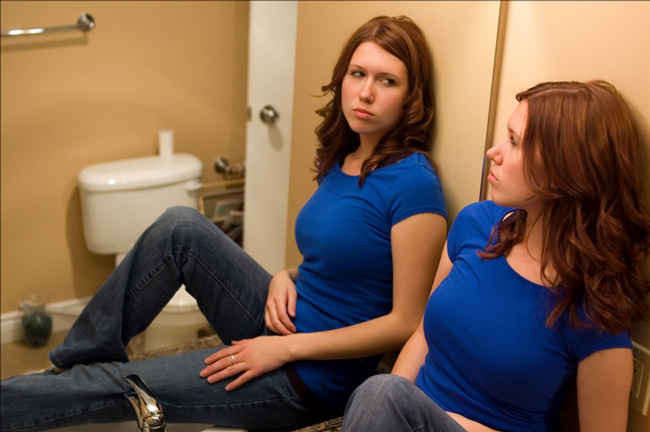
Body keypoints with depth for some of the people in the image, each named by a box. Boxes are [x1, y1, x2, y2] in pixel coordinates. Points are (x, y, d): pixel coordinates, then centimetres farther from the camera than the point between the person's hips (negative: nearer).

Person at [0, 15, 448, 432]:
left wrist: (286, 348, -18)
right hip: (286, 322, 7)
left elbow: (407, 322, -19)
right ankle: (82, 356, 1)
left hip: (312, 379, -7)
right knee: (181, 226, -11)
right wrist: (285, 276, -5)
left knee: (109, 388, -5)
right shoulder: (341, 159, 5)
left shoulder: (412, 182, -20)